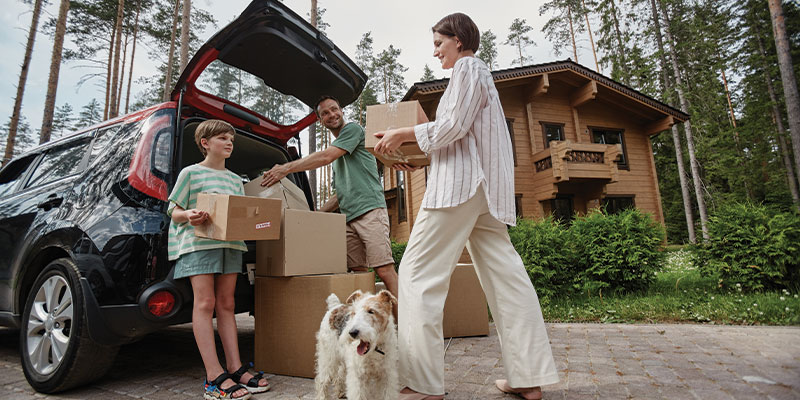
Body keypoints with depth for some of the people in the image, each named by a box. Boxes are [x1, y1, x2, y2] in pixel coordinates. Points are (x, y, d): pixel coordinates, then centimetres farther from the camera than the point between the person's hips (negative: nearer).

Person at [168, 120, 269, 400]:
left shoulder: (235, 179, 20)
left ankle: (235, 368, 8)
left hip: (230, 244, 5)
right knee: (205, 303, -8)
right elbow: (173, 211, 3)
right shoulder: (190, 173, 5)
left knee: (225, 304, 6)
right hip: (198, 242, -5)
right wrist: (189, 216, -19)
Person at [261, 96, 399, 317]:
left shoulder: (353, 129, 5)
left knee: (384, 270, -14)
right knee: (357, 272, 1)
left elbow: (325, 157, -9)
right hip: (349, 217, 8)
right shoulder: (336, 148, 29)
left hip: (370, 210, -8)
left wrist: (286, 168, -7)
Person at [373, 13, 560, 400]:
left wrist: (405, 133, -4)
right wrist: (414, 155, 23)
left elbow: (454, 125, -13)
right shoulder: (478, 71, 30)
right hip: (482, 187, 10)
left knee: (418, 271, -9)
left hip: (461, 182, -10)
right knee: (504, 274, 5)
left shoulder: (468, 67, 1)